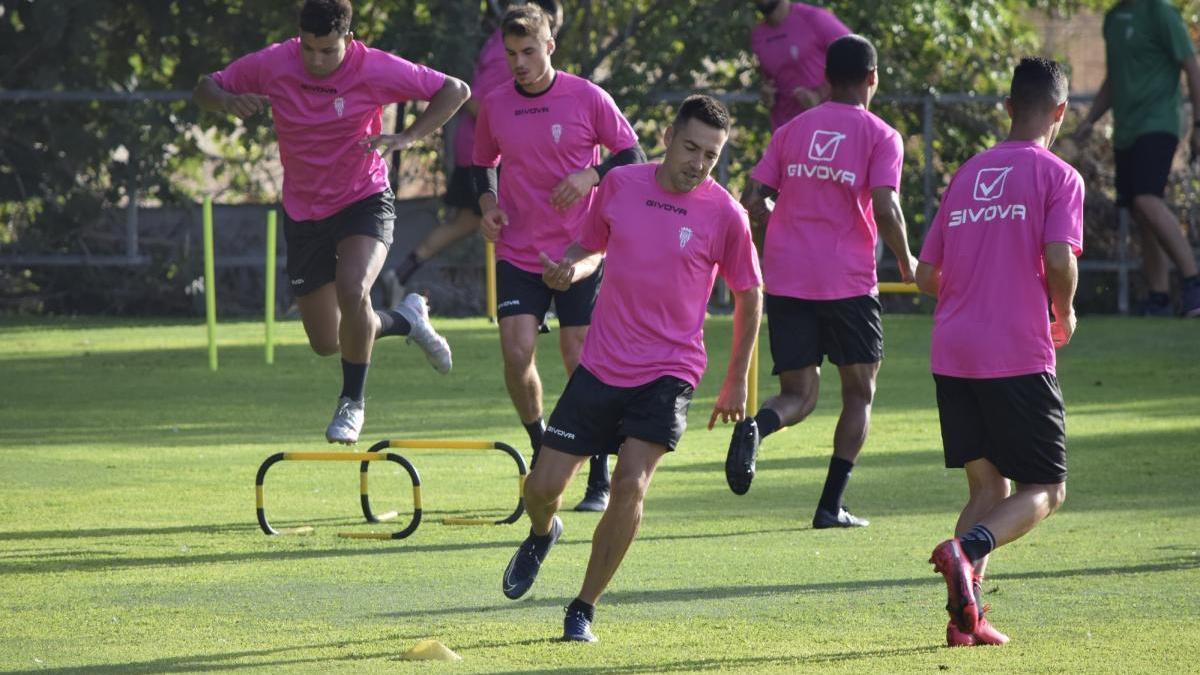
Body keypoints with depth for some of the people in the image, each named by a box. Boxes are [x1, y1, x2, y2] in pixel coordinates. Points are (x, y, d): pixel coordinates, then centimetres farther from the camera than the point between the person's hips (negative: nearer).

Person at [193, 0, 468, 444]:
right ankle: (407, 320, 37)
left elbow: (454, 91, -11)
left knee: (352, 289, -33)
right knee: (326, 342, 6)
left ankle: (352, 402, -10)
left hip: (364, 202, -3)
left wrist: (408, 137, -25)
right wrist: (229, 101, -27)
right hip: (304, 214, 3)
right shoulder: (273, 65, -14)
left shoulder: (375, 70, -19)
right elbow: (205, 89, -3)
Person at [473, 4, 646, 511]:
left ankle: (600, 479, 10)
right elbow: (483, 164, 19)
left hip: (578, 253, -2)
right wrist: (488, 203, 0)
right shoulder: (494, 107, 3)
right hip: (518, 254, 2)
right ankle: (541, 452, 12)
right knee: (516, 351, -12)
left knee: (580, 358, -2)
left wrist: (592, 175, -18)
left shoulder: (587, 98, -6)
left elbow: (633, 157, 0)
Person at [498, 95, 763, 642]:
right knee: (544, 487, 0)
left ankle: (583, 610, -5)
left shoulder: (724, 214, -7)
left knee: (630, 483, -20)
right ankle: (541, 535, 39)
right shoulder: (619, 185, 0)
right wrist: (570, 268, -8)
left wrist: (736, 382, 8)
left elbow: (749, 296, 5)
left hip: (668, 372, -3)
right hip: (601, 366, 3)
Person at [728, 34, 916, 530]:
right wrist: (907, 262, 3)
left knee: (798, 394, 8)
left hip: (786, 279, 3)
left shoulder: (791, 130, 12)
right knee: (859, 391, 13)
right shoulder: (880, 137, -1)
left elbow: (753, 202, 6)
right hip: (847, 280, -3)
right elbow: (885, 210, -13)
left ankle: (756, 426, -27)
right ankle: (831, 505, 3)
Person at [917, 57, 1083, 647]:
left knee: (988, 486, 13)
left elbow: (926, 276, 14)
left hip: (953, 354, 6)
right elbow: (1059, 259, -16)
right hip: (1019, 355, -5)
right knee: (1044, 490, 3)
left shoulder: (968, 173, 15)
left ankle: (965, 615, -3)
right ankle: (967, 550, -25)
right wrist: (1064, 314, 3)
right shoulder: (1057, 176, -2)